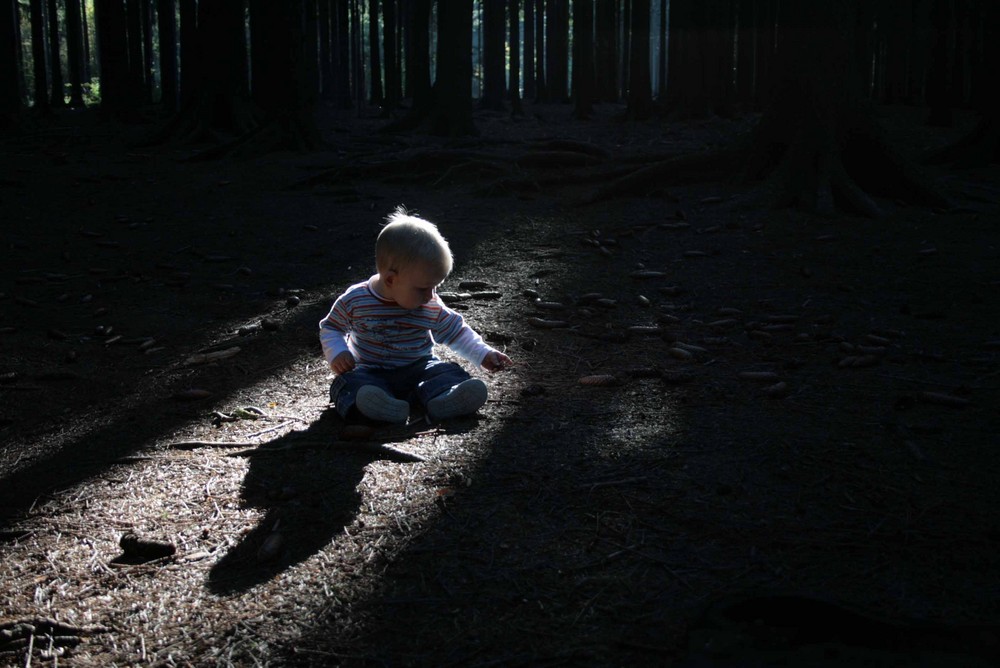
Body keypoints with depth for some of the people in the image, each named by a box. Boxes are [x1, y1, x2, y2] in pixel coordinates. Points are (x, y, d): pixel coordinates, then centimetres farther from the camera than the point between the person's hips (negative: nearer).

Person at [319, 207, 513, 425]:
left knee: (450, 373, -26)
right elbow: (331, 328, 5)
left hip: (419, 368, 2)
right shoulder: (354, 300, -9)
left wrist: (483, 354, 4)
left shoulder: (431, 308, -1)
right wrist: (337, 354, -13)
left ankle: (442, 399, -58)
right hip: (371, 372, -2)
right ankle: (376, 404, -64)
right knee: (349, 382, -33)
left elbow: (456, 332, 12)